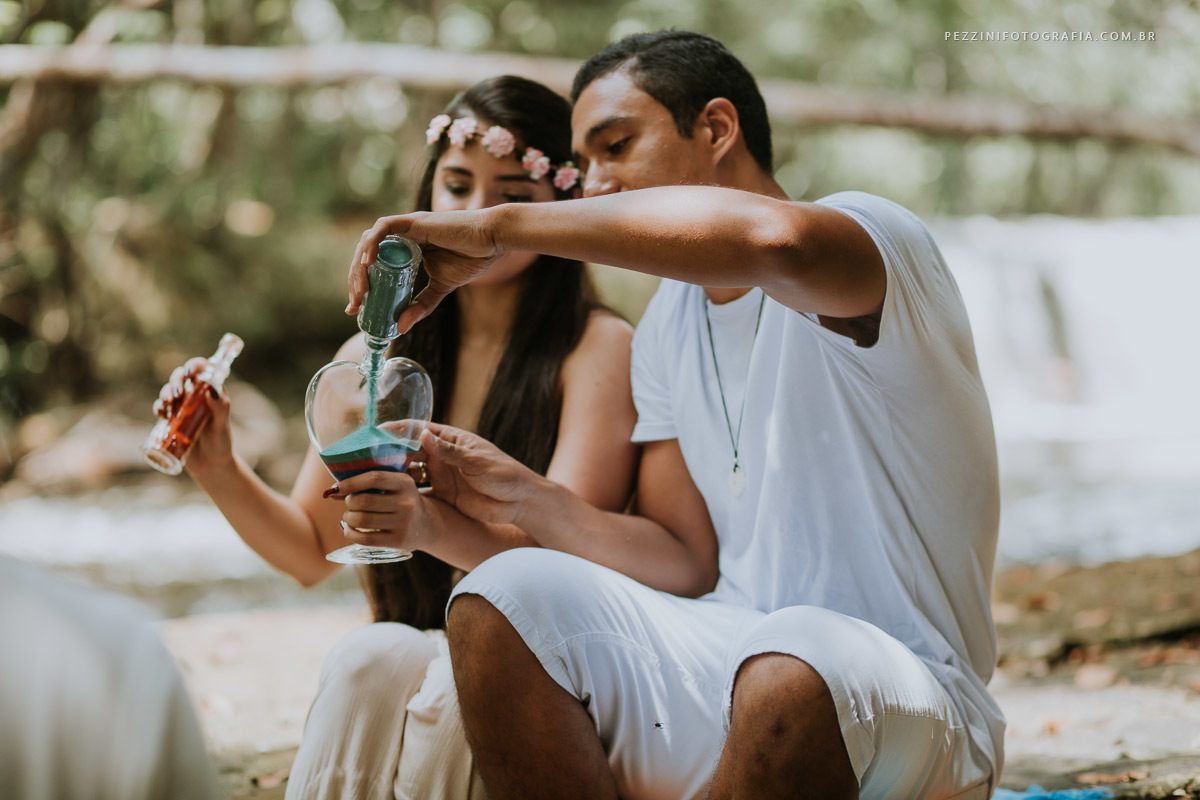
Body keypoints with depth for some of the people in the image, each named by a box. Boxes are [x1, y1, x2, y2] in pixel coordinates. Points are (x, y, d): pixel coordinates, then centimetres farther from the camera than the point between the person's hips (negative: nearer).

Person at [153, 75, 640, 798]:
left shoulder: (602, 349, -6)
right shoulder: (374, 357, 10)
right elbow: (312, 552, 14)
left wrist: (437, 526, -38)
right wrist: (219, 473, -5)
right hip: (426, 664, 4)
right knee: (374, 659, -31)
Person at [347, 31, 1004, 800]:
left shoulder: (873, 235, -10)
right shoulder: (667, 328, 14)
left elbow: (776, 238, -37)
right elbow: (687, 557, 12)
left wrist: (499, 227, -31)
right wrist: (528, 499, -4)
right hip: (741, 655, 7)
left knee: (791, 663, -39)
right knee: (506, 599, -13)